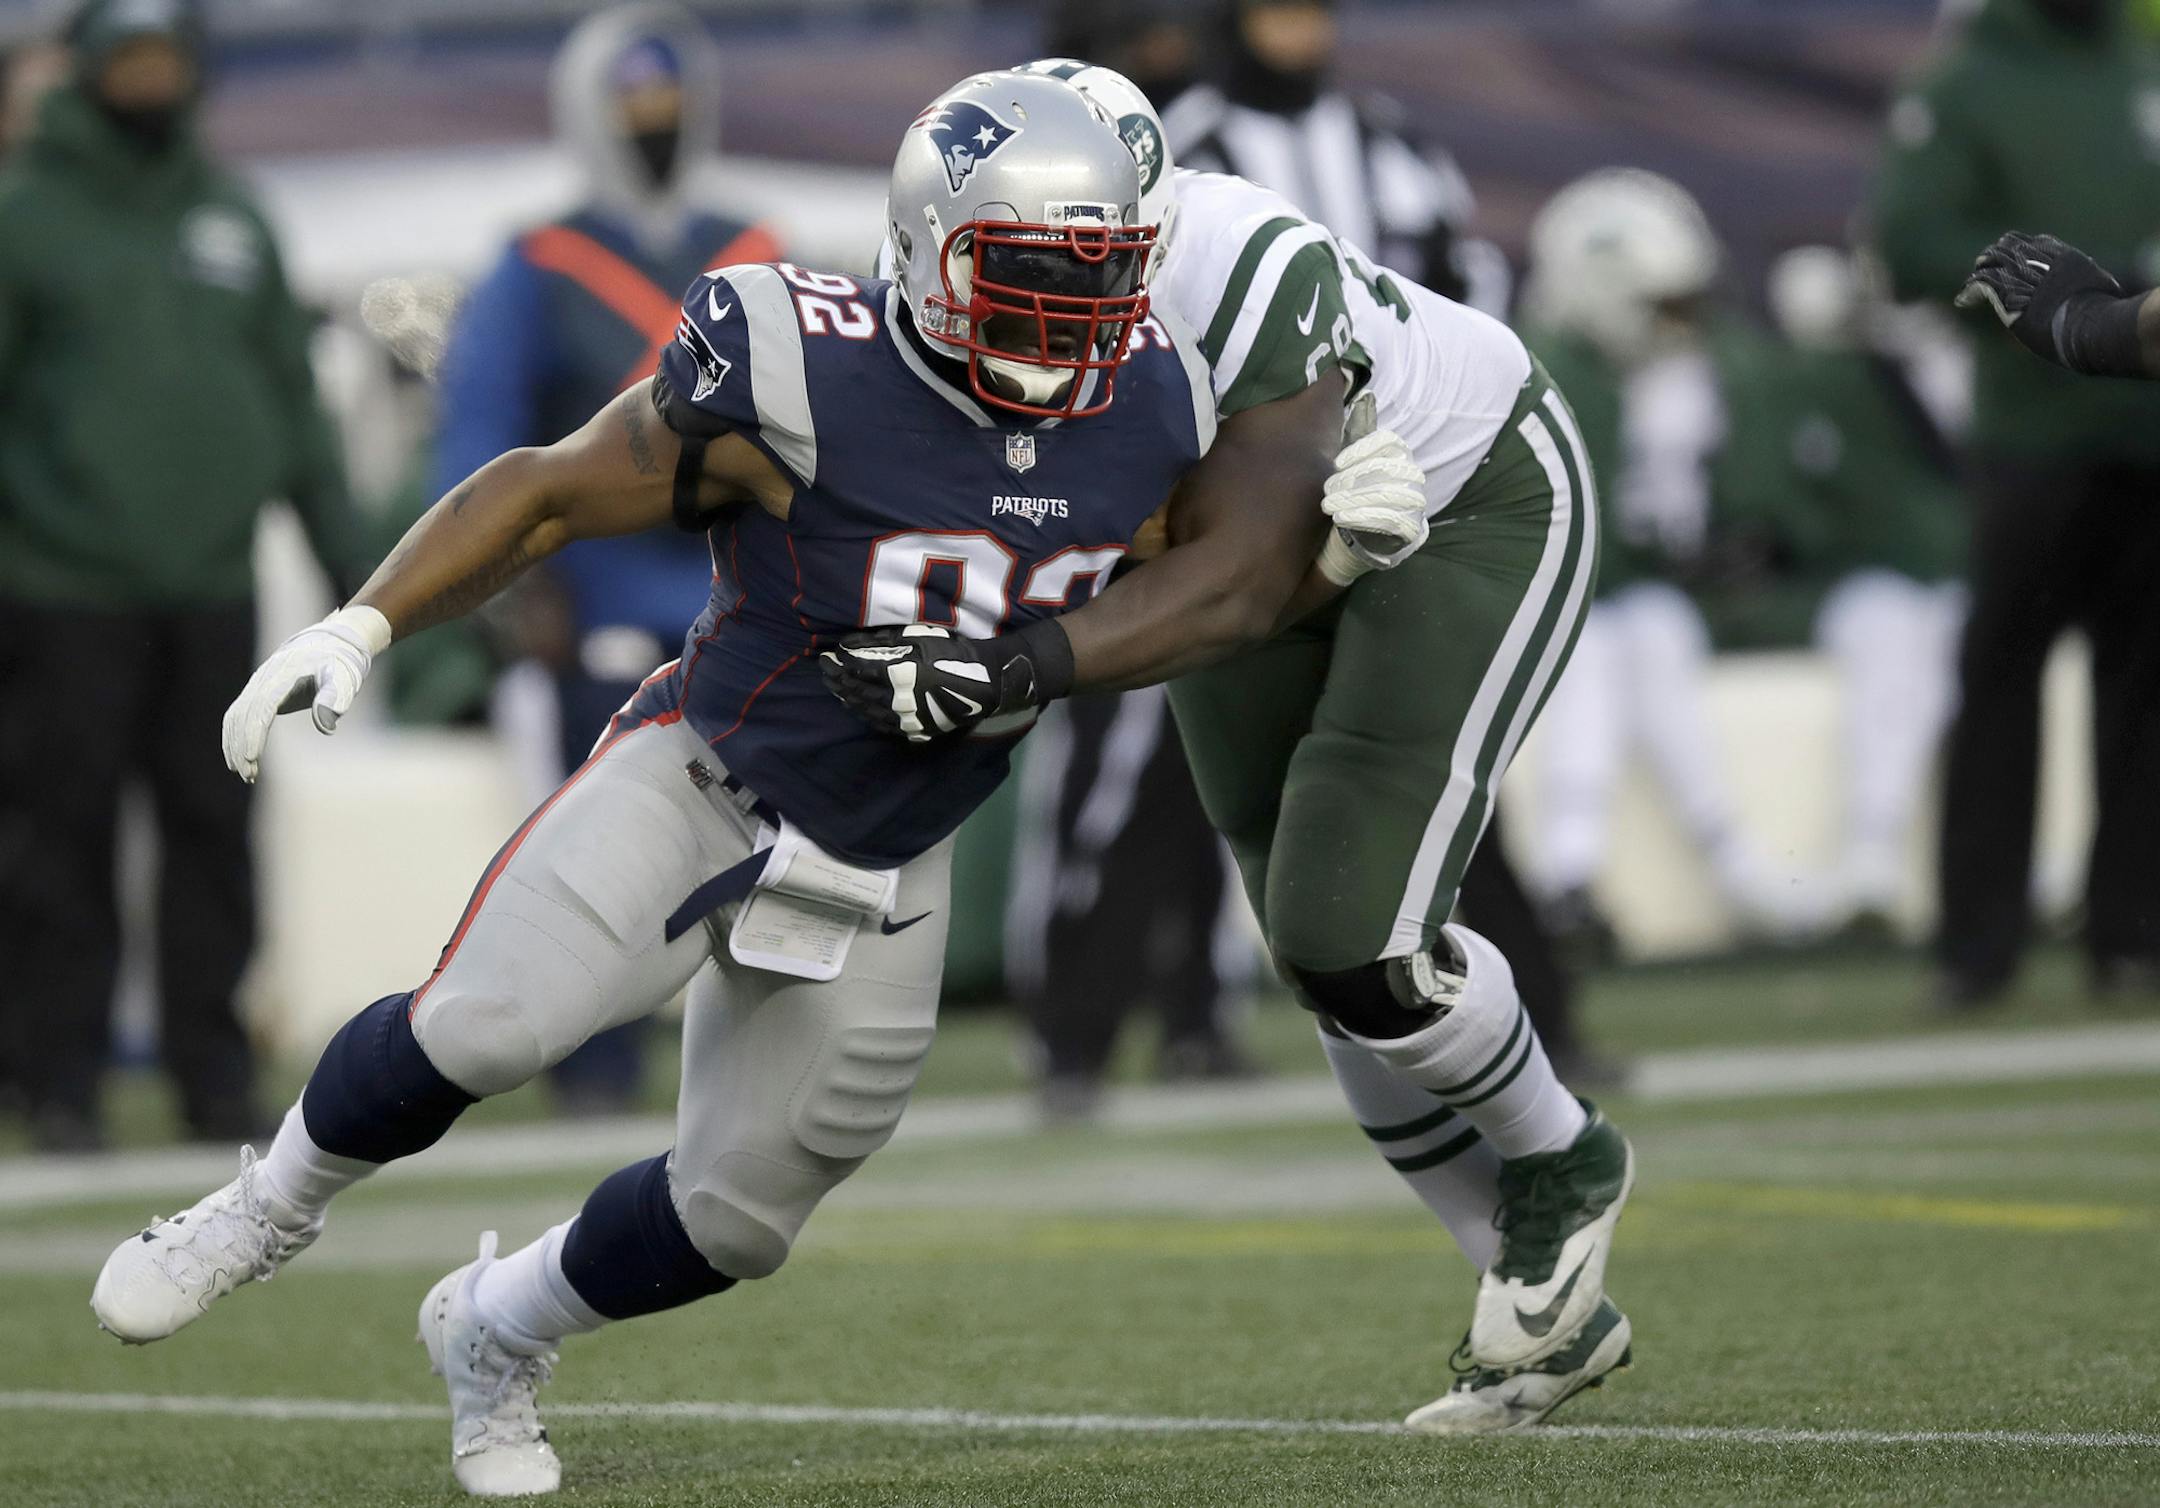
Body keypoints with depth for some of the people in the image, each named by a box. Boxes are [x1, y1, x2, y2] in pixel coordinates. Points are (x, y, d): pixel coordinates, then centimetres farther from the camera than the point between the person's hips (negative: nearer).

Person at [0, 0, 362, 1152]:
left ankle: (215, 1072, 11)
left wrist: (345, 551, 16)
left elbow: (292, 395, 20)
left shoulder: (232, 217, 15)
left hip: (212, 586, 4)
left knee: (214, 838, 4)